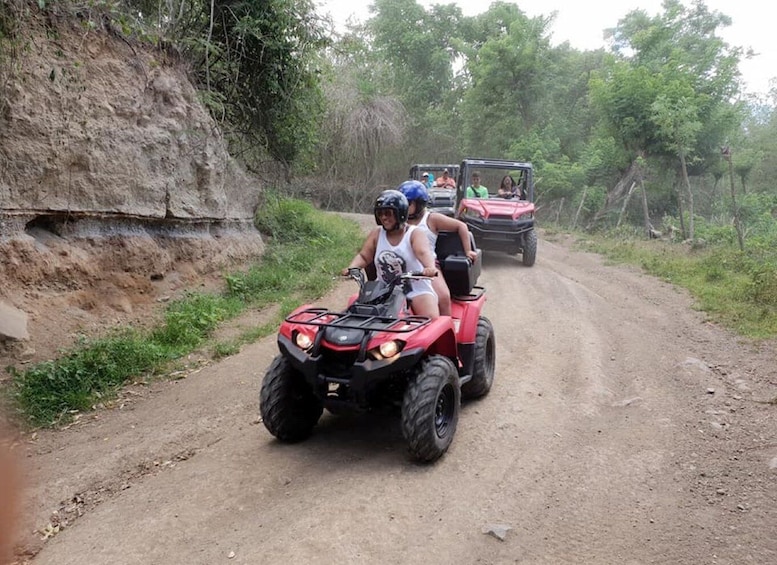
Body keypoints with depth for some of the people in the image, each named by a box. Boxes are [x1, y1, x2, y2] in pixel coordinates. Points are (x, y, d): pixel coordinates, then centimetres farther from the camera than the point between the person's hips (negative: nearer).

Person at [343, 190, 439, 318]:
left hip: (416, 290, -4)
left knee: (431, 318, -26)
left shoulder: (415, 234, -4)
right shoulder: (376, 234, 10)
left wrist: (430, 268, -46)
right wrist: (351, 268, -17)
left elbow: (423, 252, -23)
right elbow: (363, 256, 6)